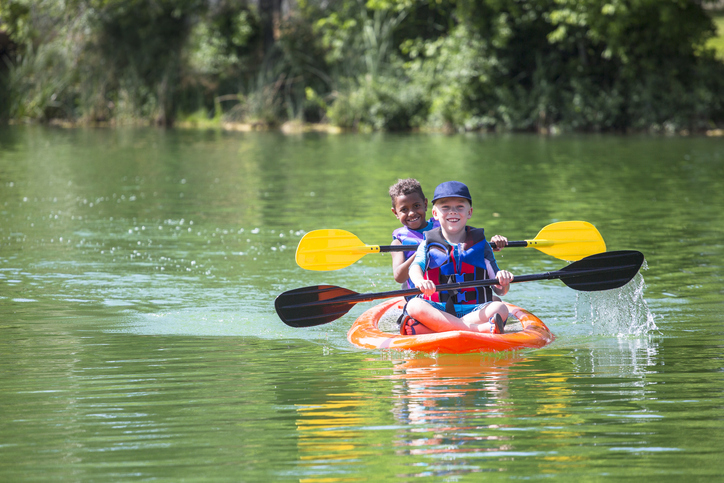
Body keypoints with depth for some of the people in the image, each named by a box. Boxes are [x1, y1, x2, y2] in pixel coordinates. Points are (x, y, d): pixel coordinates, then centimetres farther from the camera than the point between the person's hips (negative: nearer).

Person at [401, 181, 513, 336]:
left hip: (474, 310, 1)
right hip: (436, 309, -1)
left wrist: (504, 283, -18)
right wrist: (420, 281, -36)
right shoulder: (429, 244, 12)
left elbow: (499, 291, 9)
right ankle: (480, 329, -44)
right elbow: (415, 266, -11)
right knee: (414, 306, -32)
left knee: (500, 309, -29)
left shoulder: (481, 244, 14)